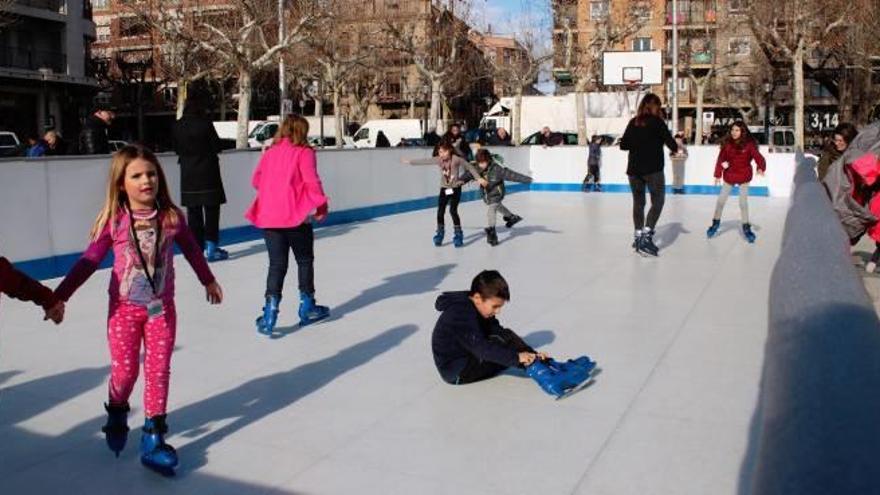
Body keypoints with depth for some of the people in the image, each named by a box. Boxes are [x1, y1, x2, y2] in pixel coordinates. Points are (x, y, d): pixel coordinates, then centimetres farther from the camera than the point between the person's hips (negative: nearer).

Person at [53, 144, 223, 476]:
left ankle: (153, 436, 14)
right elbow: (89, 261, -6)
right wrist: (59, 296, -9)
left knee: (158, 371, 3)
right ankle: (117, 415, 37)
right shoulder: (114, 222, -10)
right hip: (124, 309, -1)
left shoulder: (172, 218, -5)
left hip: (161, 308, 1)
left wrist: (209, 281, 23)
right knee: (124, 371, 5)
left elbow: (192, 251, 11)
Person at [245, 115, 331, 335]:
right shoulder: (304, 152, -5)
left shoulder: (270, 153, 10)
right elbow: (311, 181, -13)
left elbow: (256, 179, 13)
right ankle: (307, 307, 24)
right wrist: (321, 205, -1)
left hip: (268, 216, 4)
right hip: (296, 216, -4)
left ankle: (270, 312, -5)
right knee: (305, 261, 14)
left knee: (277, 264, 7)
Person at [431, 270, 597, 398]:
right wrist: (516, 357, -35)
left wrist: (532, 353, -11)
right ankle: (550, 380, -29)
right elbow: (481, 348, -32)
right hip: (456, 372, -9)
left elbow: (498, 332, 0)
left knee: (507, 337, -6)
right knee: (506, 342, -22)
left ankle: (555, 368, -13)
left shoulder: (476, 309, 5)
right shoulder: (461, 314, -25)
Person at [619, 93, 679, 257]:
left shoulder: (633, 122, 5)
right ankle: (646, 236, -10)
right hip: (653, 169, -4)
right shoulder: (657, 122, -6)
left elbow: (623, 145, 5)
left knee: (638, 202, 13)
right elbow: (670, 142, -7)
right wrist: (676, 147, 13)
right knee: (657, 201, 3)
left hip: (634, 169, 5)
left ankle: (638, 237, 14)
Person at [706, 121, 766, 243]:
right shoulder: (727, 143, -11)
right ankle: (716, 222, 29)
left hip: (744, 176, -2)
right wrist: (718, 175, -10)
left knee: (743, 202, 3)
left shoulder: (749, 144, -16)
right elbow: (721, 159, -6)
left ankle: (746, 227, 17)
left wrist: (761, 168, -41)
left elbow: (758, 157, -23)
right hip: (729, 175, 2)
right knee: (721, 200, 10)